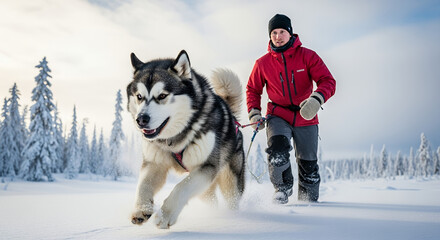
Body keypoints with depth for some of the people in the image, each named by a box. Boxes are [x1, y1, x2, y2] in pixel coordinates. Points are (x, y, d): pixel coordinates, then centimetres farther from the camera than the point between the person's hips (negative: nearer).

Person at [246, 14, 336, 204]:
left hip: (306, 117, 0)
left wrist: (316, 99, -34)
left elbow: (328, 81, -13)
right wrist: (254, 113, -4)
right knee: (277, 150, -28)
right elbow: (253, 89, 11)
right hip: (278, 116, 0)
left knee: (308, 164, 9)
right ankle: (283, 188, -1)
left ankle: (309, 202, 33)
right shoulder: (263, 63, -2)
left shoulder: (307, 56, -7)